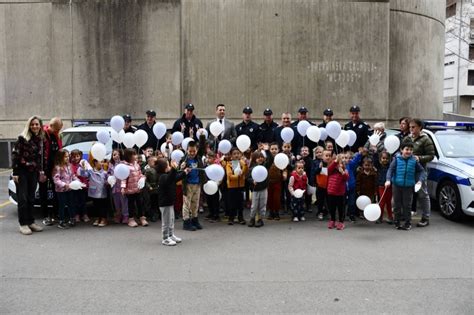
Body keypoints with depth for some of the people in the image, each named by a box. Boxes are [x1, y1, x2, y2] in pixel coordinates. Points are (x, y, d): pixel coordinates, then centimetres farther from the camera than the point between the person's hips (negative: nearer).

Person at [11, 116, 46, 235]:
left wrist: (42, 172, 10)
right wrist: (15, 172, -14)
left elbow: (42, 158, 13)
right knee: (22, 198, -3)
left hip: (33, 172, 5)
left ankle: (31, 222, 18)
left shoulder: (42, 140, 7)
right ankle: (23, 224, 3)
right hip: (22, 171, -4)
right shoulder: (22, 138, -8)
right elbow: (15, 155, -10)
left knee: (31, 198, 10)